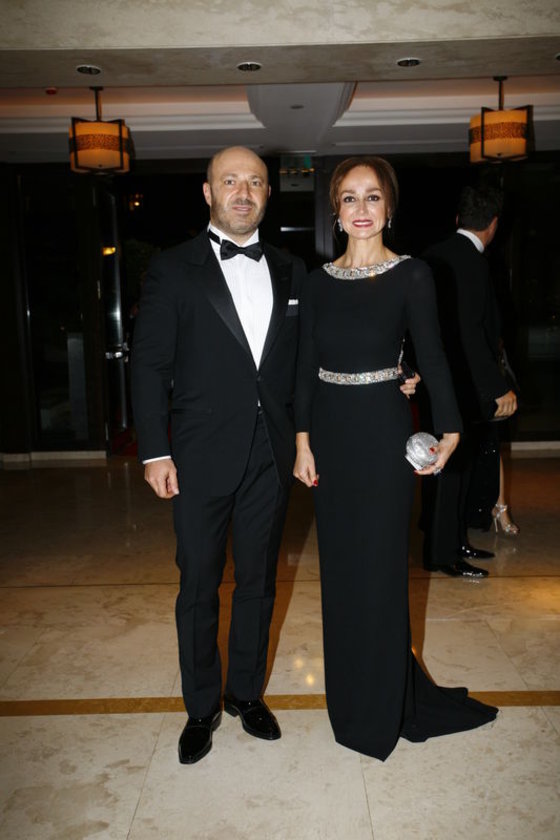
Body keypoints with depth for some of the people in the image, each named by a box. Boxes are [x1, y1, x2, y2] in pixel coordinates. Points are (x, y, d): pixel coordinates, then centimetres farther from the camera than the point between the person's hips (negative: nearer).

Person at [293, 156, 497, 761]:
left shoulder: (412, 275, -4)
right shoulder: (318, 281, 6)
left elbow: (431, 357, -5)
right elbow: (306, 366, 5)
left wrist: (449, 431, -11)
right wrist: (303, 440, 0)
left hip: (382, 430, -4)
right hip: (330, 430, 4)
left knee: (379, 563, 4)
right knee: (339, 564, 13)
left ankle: (381, 708, 26)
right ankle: (349, 691, 35)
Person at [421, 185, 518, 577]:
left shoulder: (435, 255, 10)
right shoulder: (471, 262, -18)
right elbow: (470, 334, -24)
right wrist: (499, 390, -22)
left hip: (441, 379, 10)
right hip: (460, 385, -10)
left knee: (456, 466, 19)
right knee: (453, 467, 1)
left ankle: (453, 541, 32)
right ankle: (442, 553, 13)